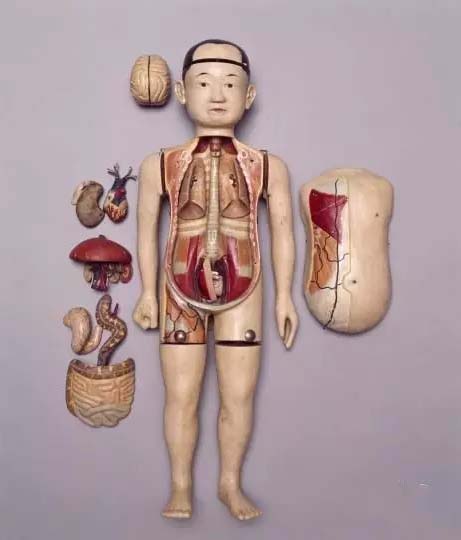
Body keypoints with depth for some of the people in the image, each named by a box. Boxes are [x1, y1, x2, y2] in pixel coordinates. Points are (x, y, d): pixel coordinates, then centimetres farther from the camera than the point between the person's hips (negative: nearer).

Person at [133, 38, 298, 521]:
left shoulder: (269, 167, 0)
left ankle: (231, 484, 27)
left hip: (241, 290, 0)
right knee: (181, 395, 7)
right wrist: (148, 292, 6)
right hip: (180, 289, 0)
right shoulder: (159, 165, 0)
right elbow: (147, 228, 5)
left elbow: (282, 231, 4)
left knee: (239, 394, 7)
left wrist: (284, 295, 5)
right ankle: (181, 487, 26)